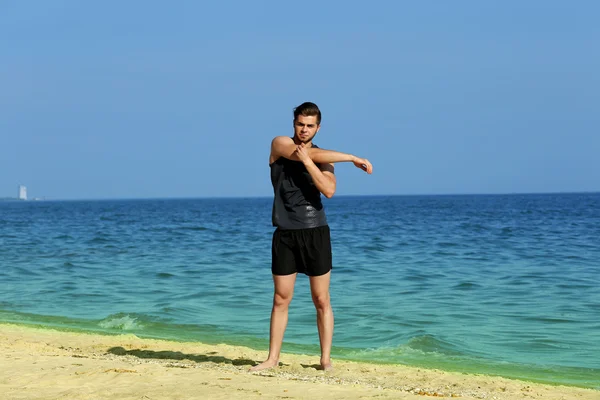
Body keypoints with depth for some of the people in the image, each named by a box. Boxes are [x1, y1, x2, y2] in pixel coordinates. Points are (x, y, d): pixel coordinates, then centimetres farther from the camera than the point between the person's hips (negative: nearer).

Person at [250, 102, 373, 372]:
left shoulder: (323, 158, 6)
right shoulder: (280, 144, 1)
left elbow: (329, 190, -12)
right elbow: (316, 154, -14)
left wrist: (307, 162, -20)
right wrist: (353, 159, -10)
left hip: (316, 232, 1)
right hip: (285, 234, -1)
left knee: (321, 300, 2)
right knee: (281, 299, 3)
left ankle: (326, 360, 7)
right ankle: (273, 359, 10)